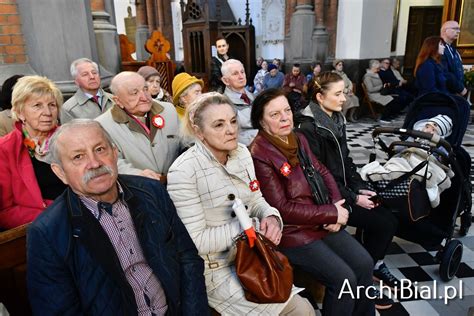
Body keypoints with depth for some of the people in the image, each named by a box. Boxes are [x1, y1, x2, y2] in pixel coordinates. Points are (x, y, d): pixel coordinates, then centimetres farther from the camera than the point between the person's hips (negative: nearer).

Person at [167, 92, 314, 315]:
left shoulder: (242, 153, 0)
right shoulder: (183, 172, -21)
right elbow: (196, 240, -20)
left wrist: (270, 217, -14)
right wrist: (251, 227, -21)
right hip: (215, 268, -6)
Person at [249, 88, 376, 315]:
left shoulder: (298, 139, 7)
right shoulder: (259, 156, -19)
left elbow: (323, 173, 10)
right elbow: (281, 209, -20)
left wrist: (337, 205, -10)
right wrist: (331, 212, -16)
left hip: (323, 221, 8)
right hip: (292, 232, -7)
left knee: (364, 264, 2)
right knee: (344, 278, -13)